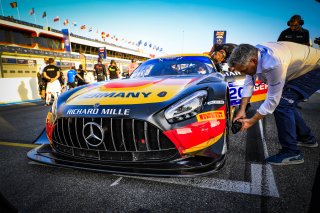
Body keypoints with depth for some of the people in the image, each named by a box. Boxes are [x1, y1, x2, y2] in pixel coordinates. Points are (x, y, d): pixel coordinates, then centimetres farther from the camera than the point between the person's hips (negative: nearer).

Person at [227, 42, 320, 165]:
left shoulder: (273, 64, -39)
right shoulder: (252, 55, -13)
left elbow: (273, 99, -30)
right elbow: (248, 84, -6)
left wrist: (252, 121, -22)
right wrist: (242, 110, -9)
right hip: (300, 68, 9)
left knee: (281, 103, -21)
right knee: (286, 103, 12)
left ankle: (291, 153, -10)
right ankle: (306, 138, 32)